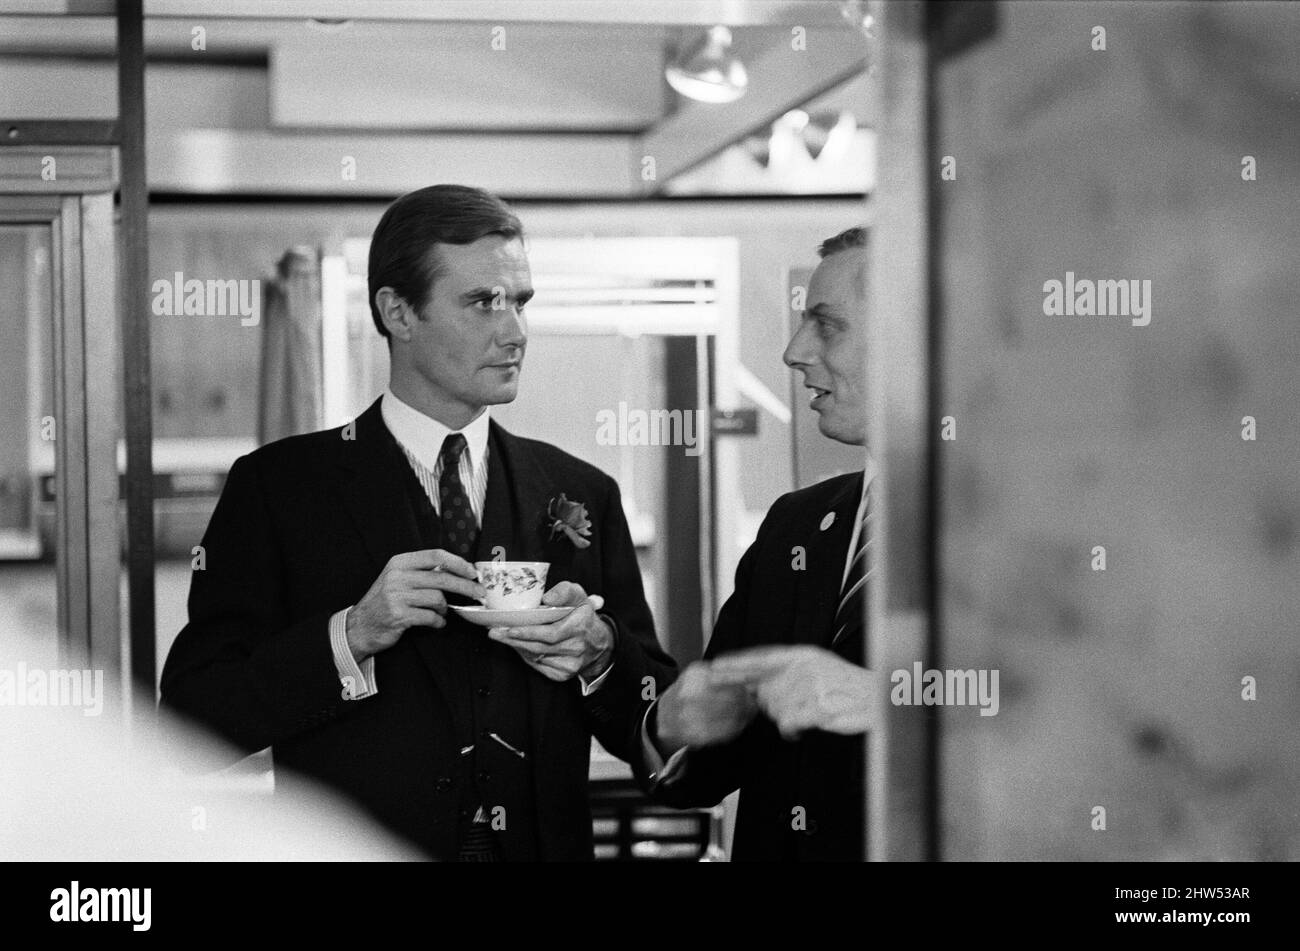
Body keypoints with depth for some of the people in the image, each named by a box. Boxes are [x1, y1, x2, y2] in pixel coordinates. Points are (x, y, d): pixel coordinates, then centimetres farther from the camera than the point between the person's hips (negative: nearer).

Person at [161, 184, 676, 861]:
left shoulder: (583, 495, 5)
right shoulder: (277, 487, -4)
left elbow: (659, 734, 6)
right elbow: (191, 715, -10)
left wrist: (599, 654, -13)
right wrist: (352, 635, -21)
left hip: (543, 846, 2)